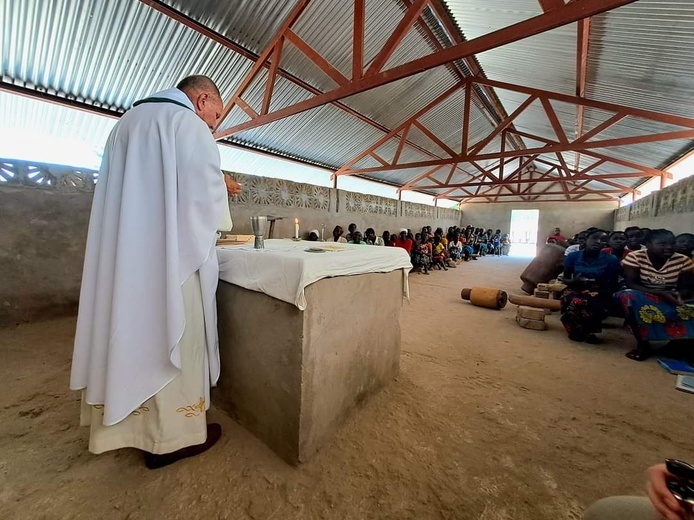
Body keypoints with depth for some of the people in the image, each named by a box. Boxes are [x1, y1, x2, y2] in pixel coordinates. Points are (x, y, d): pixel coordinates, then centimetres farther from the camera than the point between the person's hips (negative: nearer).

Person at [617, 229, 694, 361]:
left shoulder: (683, 260, -5)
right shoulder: (634, 257, -14)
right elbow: (631, 283, -17)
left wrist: (678, 295, -26)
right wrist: (660, 293, -29)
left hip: (671, 300, 3)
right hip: (642, 299, -3)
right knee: (626, 296, -35)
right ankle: (642, 343, -22)